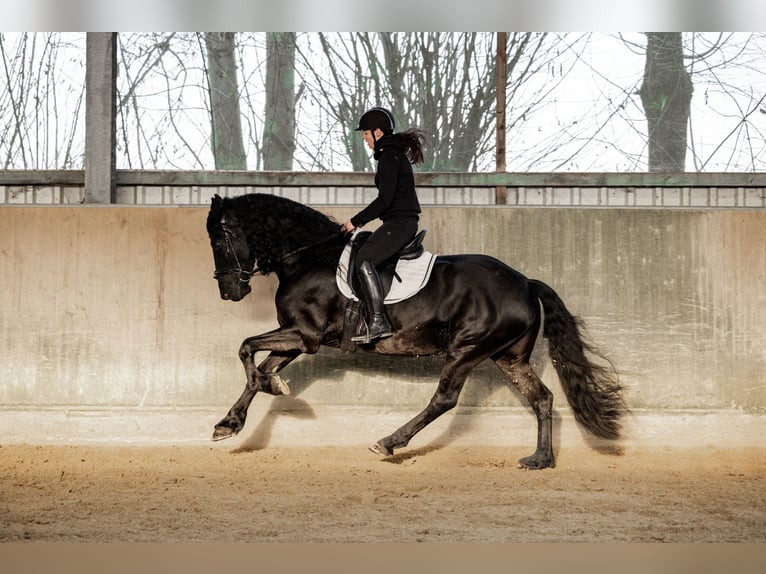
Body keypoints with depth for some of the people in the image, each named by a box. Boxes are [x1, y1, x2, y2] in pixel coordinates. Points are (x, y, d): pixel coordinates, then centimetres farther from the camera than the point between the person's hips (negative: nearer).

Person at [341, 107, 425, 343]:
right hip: (402, 223, 11)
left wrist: (356, 221, -12)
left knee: (364, 261, -22)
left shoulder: (389, 157, -13)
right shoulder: (396, 154, 18)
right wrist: (363, 220, 22)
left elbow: (384, 199, -19)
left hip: (399, 223, -11)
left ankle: (378, 322, -29)